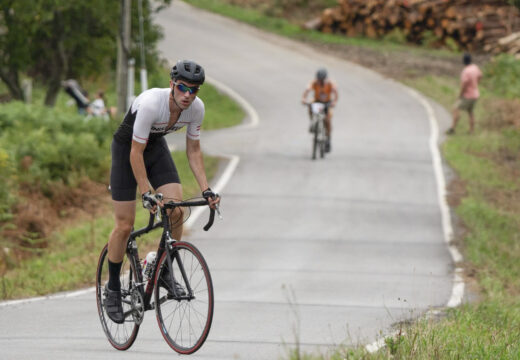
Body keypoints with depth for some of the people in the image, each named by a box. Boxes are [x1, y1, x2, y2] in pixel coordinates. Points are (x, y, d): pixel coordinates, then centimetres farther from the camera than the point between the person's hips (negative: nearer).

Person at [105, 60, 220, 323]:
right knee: (125, 225, -6)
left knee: (176, 210, -15)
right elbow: (136, 153, -30)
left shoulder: (196, 108, -19)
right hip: (126, 149, -5)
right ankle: (112, 288, 11)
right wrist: (146, 193, -33)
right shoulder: (151, 103, -36)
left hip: (156, 147, 5)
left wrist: (206, 190, -14)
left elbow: (193, 151, -6)